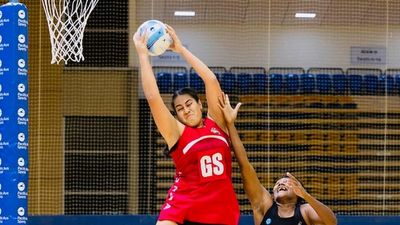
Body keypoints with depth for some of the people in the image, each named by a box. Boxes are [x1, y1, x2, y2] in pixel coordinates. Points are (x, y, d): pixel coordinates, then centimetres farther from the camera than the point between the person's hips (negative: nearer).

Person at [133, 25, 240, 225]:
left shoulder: (216, 123, 8)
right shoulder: (177, 132, 0)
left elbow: (211, 80, 2)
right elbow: (153, 97, -10)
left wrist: (181, 49, 4)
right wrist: (142, 53, -7)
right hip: (183, 207, -3)